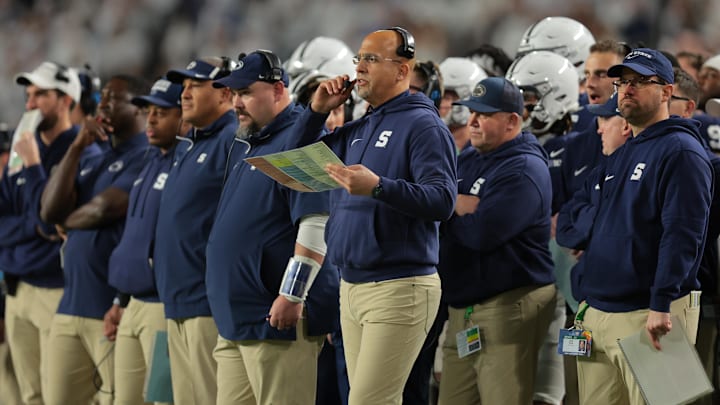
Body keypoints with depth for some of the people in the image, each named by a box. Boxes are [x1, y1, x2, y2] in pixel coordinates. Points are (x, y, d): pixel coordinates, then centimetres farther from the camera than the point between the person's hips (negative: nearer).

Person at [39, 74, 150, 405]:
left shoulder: (146, 156, -6)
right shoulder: (92, 162, 20)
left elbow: (105, 209, -15)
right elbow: (50, 210, 6)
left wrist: (67, 222, 6)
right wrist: (77, 147, 1)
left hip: (113, 308, -8)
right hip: (71, 305, 8)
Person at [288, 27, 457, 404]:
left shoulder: (422, 125, -8)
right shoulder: (357, 130, 17)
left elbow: (443, 200, -19)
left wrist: (378, 187, -33)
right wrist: (317, 111, 9)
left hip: (399, 288, -8)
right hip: (350, 287, 8)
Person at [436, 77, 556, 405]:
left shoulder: (524, 169, -11)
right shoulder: (467, 160, 19)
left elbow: (481, 232, -21)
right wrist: (464, 206, -8)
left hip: (509, 305, -9)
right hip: (462, 309, 9)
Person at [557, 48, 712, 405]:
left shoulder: (679, 151, -7)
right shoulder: (617, 154, 20)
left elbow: (682, 234, -18)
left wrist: (662, 305, -25)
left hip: (650, 314, -8)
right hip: (595, 313, 8)